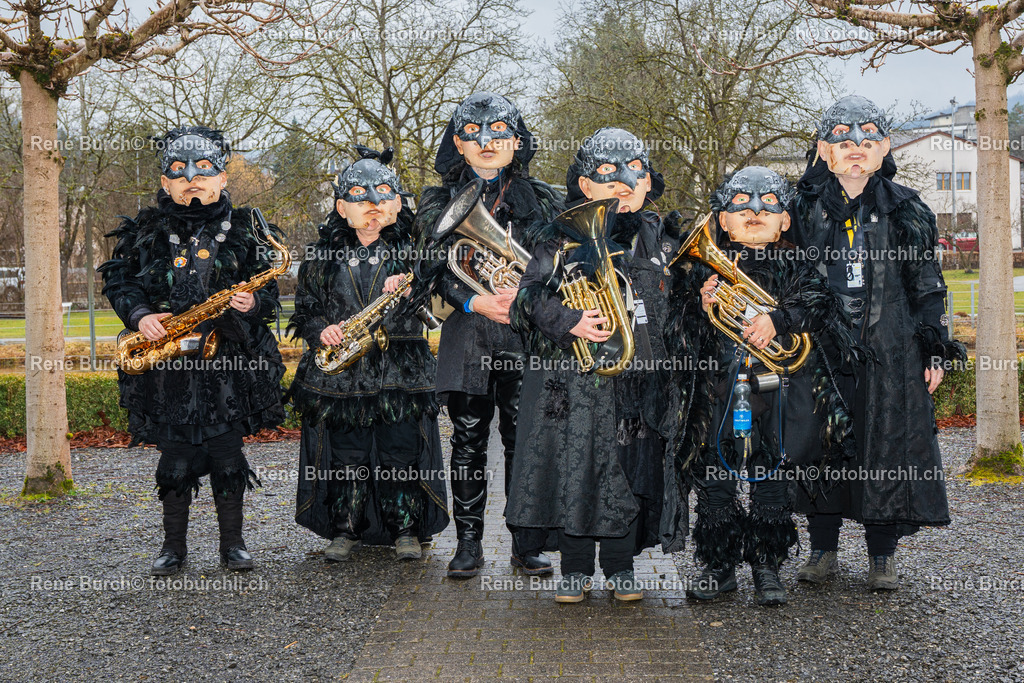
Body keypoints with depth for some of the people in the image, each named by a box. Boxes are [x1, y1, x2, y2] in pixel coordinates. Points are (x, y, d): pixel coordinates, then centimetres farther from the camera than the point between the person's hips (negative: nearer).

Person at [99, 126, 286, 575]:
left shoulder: (242, 230, 6)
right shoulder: (144, 232, 7)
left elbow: (268, 289, 9)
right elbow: (117, 281, 9)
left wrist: (253, 303, -13)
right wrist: (139, 315, -9)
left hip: (227, 360, 0)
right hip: (166, 362, 0)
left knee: (227, 453, 2)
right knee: (175, 455, 4)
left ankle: (232, 544, 16)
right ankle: (174, 546, 17)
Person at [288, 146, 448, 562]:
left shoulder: (412, 250, 6)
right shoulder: (324, 254, 9)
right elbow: (305, 305, 12)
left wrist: (409, 290, -16)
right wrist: (320, 329, -8)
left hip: (400, 368, -1)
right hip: (340, 370, 1)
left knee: (402, 452, -1)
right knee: (345, 453, 4)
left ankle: (407, 530, 14)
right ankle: (345, 530, 18)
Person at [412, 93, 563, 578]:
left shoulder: (540, 199, 9)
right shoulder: (440, 202, 9)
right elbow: (434, 271, 2)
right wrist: (476, 302, -15)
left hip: (525, 334, 0)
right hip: (467, 337, 0)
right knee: (468, 439, 3)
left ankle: (528, 544, 9)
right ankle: (468, 543, 13)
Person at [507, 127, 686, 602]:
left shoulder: (660, 238, 12)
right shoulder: (561, 236, 1)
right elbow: (531, 294, -5)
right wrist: (570, 322, -19)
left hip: (638, 373, 2)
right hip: (573, 376, -2)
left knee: (632, 469, 4)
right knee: (574, 465, 0)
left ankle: (621, 568, 19)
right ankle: (575, 569, 15)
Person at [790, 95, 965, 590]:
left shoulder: (906, 211, 7)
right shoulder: (805, 209, 6)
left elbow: (927, 285, 8)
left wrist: (935, 349, 3)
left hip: (889, 349, 0)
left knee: (887, 442, 0)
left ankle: (883, 554, 11)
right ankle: (823, 548, 17)